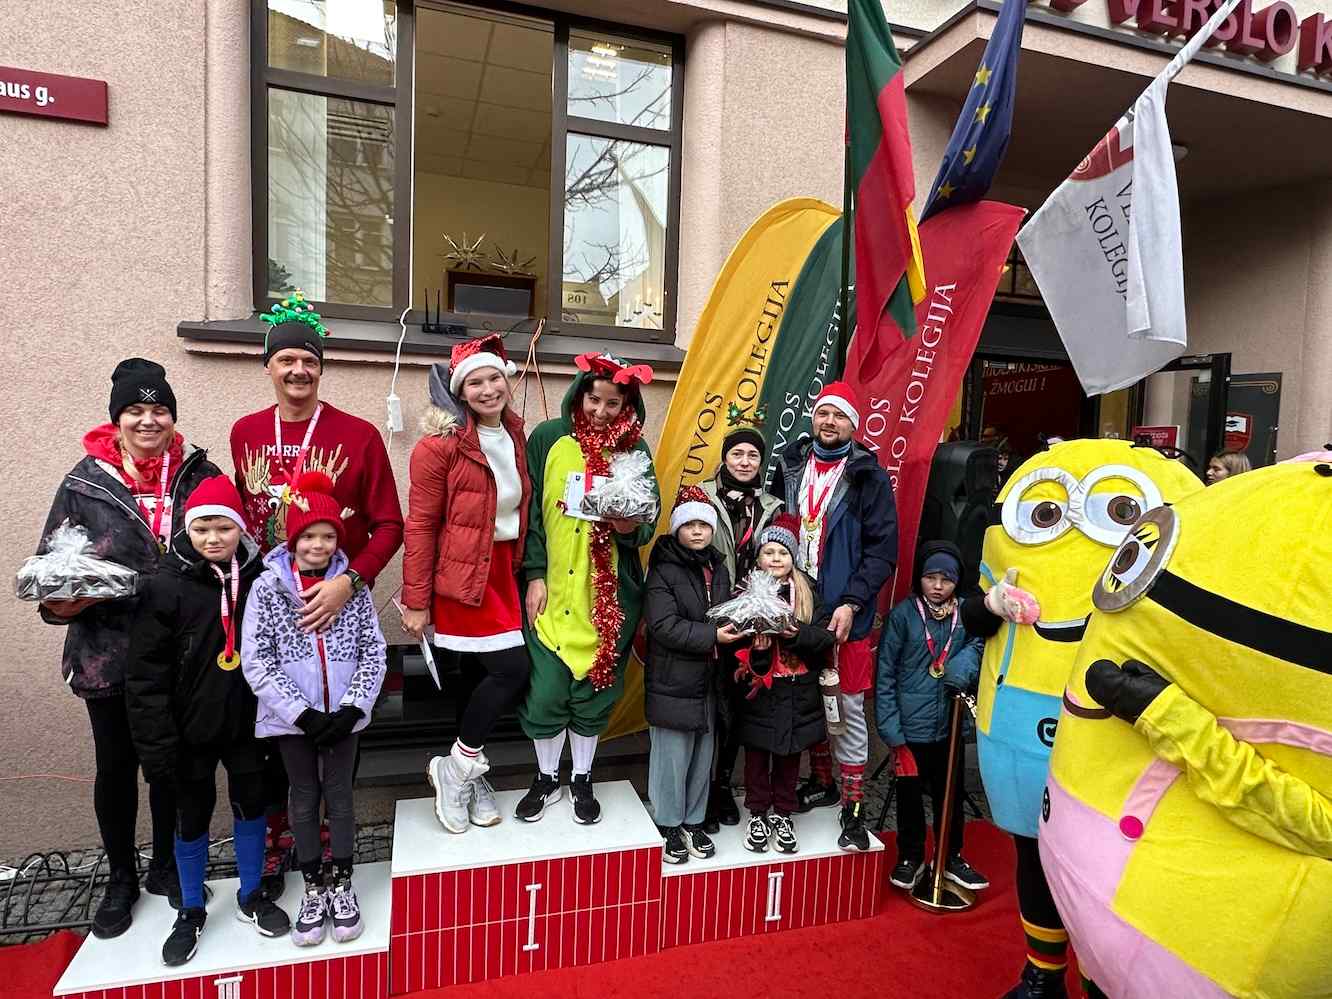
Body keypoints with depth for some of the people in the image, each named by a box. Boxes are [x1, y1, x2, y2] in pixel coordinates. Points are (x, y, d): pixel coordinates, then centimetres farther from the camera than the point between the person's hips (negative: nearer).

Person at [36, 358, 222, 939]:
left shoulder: (200, 474, -2)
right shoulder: (85, 482, -3)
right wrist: (60, 602, -17)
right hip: (109, 650, 0)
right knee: (116, 764, 14)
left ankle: (165, 866, 36)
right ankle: (121, 879, 34)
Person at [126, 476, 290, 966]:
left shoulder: (257, 577, -6)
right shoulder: (165, 587, -14)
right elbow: (145, 675, -12)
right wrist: (156, 745, -13)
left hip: (246, 724, 2)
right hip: (192, 730, -2)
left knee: (251, 805, 15)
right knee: (193, 817, 14)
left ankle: (251, 895, 36)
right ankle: (191, 911, 35)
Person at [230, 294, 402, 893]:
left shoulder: (359, 435, -7)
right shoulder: (245, 433, 6)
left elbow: (389, 525, -8)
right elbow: (241, 514, 16)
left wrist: (348, 582, -21)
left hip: (335, 607, -3)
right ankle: (274, 842, 32)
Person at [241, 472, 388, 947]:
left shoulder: (353, 587, -5)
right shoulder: (267, 588, -8)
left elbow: (374, 653, -3)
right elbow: (255, 662, -10)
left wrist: (350, 709, -13)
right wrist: (303, 714, -15)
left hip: (343, 716, 0)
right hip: (293, 718, 0)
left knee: (339, 796, 11)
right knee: (304, 800, 13)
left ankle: (342, 887, 28)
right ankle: (312, 890, 30)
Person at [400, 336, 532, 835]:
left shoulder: (516, 437, 6)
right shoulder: (441, 444, -14)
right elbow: (420, 524, -12)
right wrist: (415, 602, -11)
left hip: (503, 570, 7)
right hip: (462, 575, -6)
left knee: (487, 675, 11)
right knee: (512, 669, -9)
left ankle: (465, 774, 30)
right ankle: (457, 769, 12)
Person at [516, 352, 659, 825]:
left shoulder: (635, 449, 3)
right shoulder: (548, 439, -2)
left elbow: (649, 521, 7)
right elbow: (529, 511, -1)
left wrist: (631, 527, -16)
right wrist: (534, 575, -7)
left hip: (609, 593, 1)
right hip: (552, 589, -1)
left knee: (595, 689, 10)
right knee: (545, 691, 2)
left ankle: (582, 780, 31)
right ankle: (546, 777, 27)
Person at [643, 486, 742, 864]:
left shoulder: (719, 569, 10)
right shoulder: (663, 571, -11)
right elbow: (665, 626, -19)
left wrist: (743, 633, -1)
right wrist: (712, 635, -22)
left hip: (709, 680, 6)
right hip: (672, 682, -6)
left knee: (703, 755, 15)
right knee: (672, 756, 4)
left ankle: (694, 821, 31)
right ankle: (669, 826, 21)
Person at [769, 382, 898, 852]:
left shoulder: (869, 476, -6)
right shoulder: (791, 465, 6)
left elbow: (883, 549, -8)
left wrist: (851, 604, -16)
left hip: (845, 612, -4)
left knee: (849, 707, 4)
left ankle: (852, 807, 17)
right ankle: (821, 781, 34)